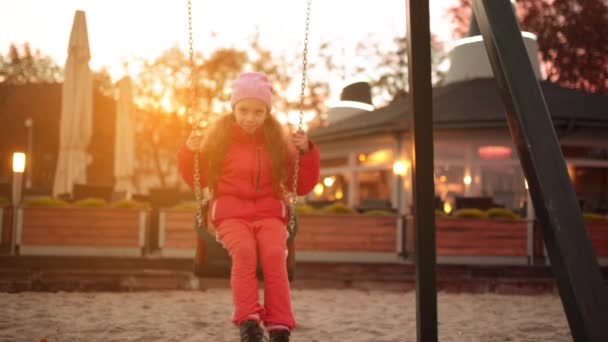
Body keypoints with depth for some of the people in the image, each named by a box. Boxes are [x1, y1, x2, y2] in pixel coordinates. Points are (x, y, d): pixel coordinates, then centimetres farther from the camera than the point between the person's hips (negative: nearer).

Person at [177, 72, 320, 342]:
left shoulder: (277, 142, 12)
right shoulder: (218, 138, 9)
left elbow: (302, 186, 13)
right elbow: (198, 179, 16)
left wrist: (306, 152, -1)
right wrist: (190, 152, -1)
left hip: (269, 214, 1)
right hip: (231, 214, -1)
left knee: (274, 253, -32)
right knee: (244, 250, -35)